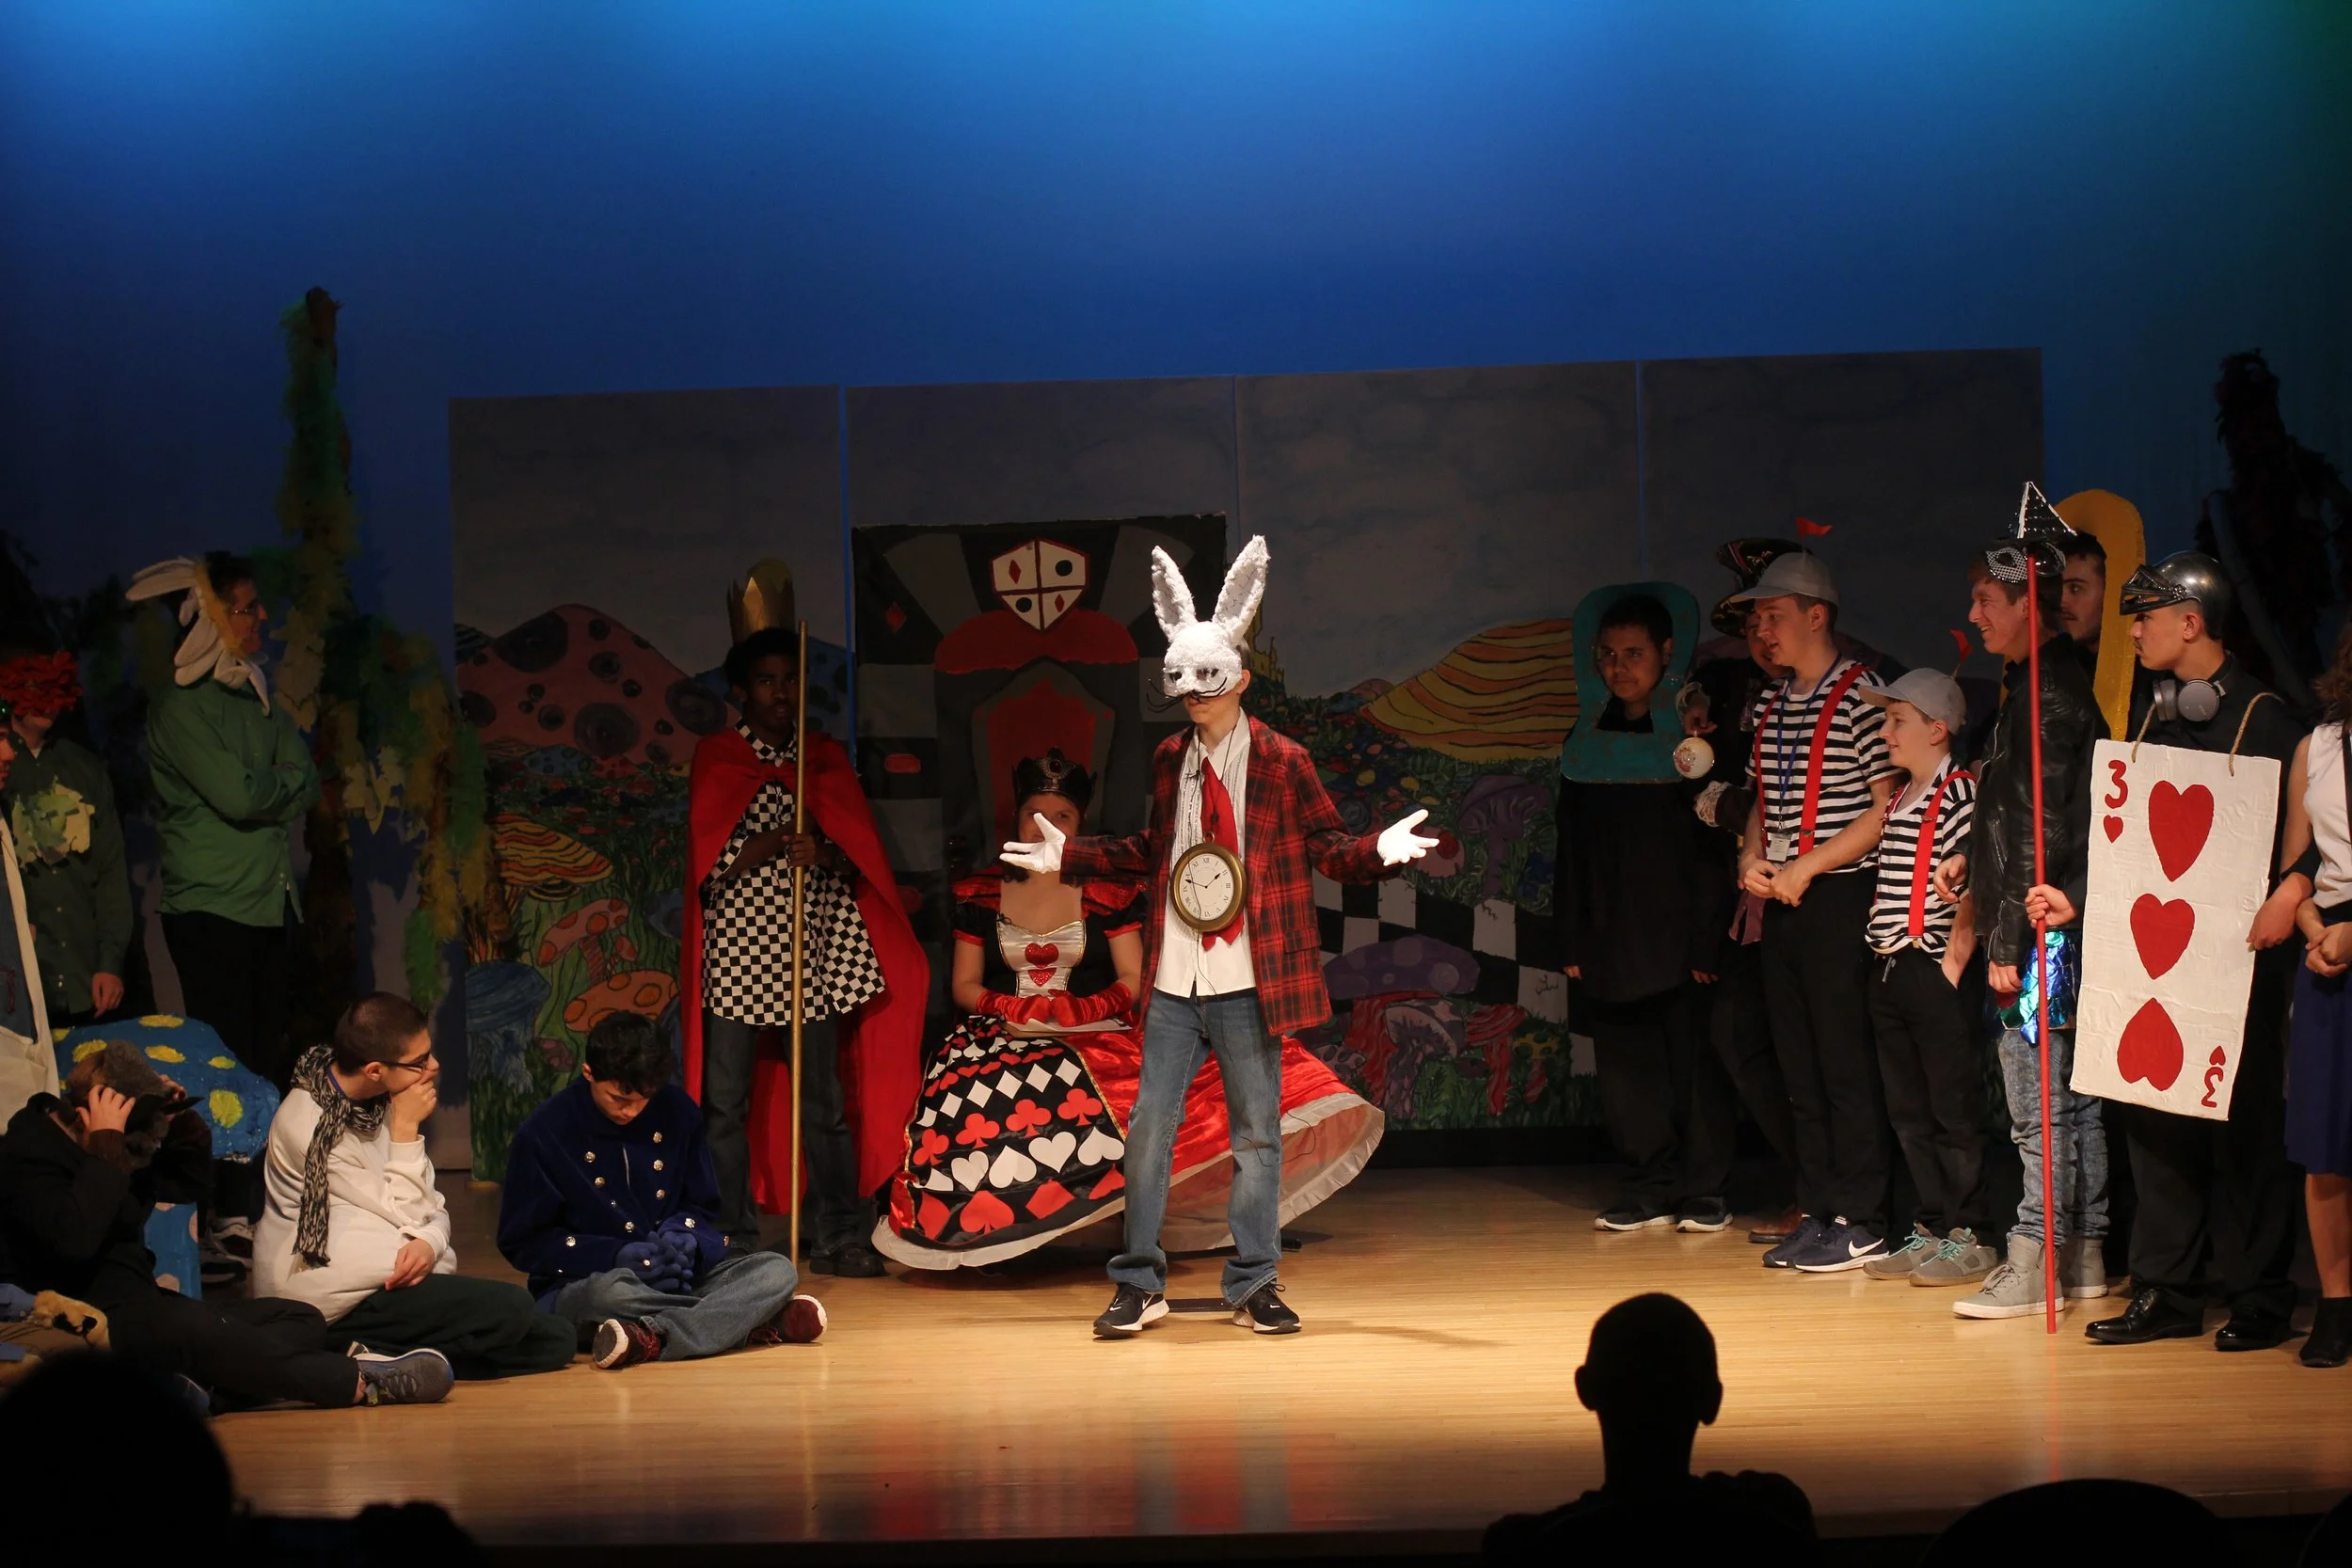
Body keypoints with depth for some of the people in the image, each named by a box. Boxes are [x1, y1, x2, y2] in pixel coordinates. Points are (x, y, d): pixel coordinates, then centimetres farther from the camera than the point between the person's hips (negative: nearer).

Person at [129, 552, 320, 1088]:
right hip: (211, 909, -7)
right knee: (230, 1068, -9)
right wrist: (282, 782, 0)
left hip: (271, 904, 7)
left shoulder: (258, 699, 16)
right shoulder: (179, 707, -9)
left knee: (271, 1057, 6)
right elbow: (237, 796, -19)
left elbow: (307, 787, 7)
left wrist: (260, 787, -12)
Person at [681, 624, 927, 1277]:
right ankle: (734, 1240, 4)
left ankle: (840, 1237, 5)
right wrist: (768, 844, -17)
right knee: (727, 1102, -1)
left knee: (824, 1100, 2)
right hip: (736, 947, -1)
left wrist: (822, 852, -16)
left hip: (814, 949, 1)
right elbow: (711, 861, -2)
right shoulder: (717, 757, 6)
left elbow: (860, 852, 4)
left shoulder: (827, 758, 12)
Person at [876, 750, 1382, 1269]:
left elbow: (1132, 982, 4)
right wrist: (1011, 1009, -9)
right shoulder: (980, 895, 13)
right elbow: (964, 985, 10)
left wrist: (1079, 1011, -13)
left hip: (1094, 1034, 0)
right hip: (1005, 1040, 0)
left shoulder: (1110, 892, 9)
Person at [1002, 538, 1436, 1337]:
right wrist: (1070, 855, 21)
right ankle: (1140, 1285, 12)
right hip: (1173, 979, 4)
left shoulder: (1282, 762, -2)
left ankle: (1253, 1286, 12)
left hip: (1248, 979, -4)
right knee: (1149, 1125, 3)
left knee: (1256, 1130, 3)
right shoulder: (1170, 760, 11)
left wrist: (1379, 850, -22)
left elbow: (1328, 848, -3)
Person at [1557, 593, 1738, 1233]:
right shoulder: (1589, 743, 13)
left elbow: (1715, 843, -6)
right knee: (1627, 1067, 4)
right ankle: (1655, 1185, 14)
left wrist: (1708, 938, -12)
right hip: (1612, 940, 4)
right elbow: (1572, 849, 14)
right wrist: (1573, 940, 8)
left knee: (1694, 1061, -2)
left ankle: (1704, 1189, 8)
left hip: (1681, 934, -4)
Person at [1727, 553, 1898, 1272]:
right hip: (1782, 904, 8)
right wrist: (1752, 857, 5)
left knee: (1847, 1068, -5)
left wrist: (1808, 865, -15)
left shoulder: (1859, 694, -9)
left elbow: (1888, 807, -13)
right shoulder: (1770, 706, 15)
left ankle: (1861, 1222, -1)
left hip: (1841, 897, -8)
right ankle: (1818, 1212, 16)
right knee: (1799, 1069, 10)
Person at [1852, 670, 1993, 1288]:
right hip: (1888, 970, 9)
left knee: (1953, 1109, -2)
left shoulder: (1960, 795, -11)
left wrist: (1953, 964, -18)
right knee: (1908, 1113, 12)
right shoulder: (1899, 800, 16)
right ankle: (1931, 1231, 18)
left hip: (1934, 969, -9)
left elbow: (1969, 889, -16)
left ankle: (1968, 1236, 3)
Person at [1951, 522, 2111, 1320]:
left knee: (2041, 1107, -7)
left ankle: (2035, 1263, -4)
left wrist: (2008, 944, -19)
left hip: (2042, 929, -10)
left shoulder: (2049, 695, -16)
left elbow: (2043, 832, -20)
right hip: (2053, 932, 10)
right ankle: (2083, 1255, 18)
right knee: (2070, 1098, 13)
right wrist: (1975, 859, 16)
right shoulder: (2043, 682, 14)